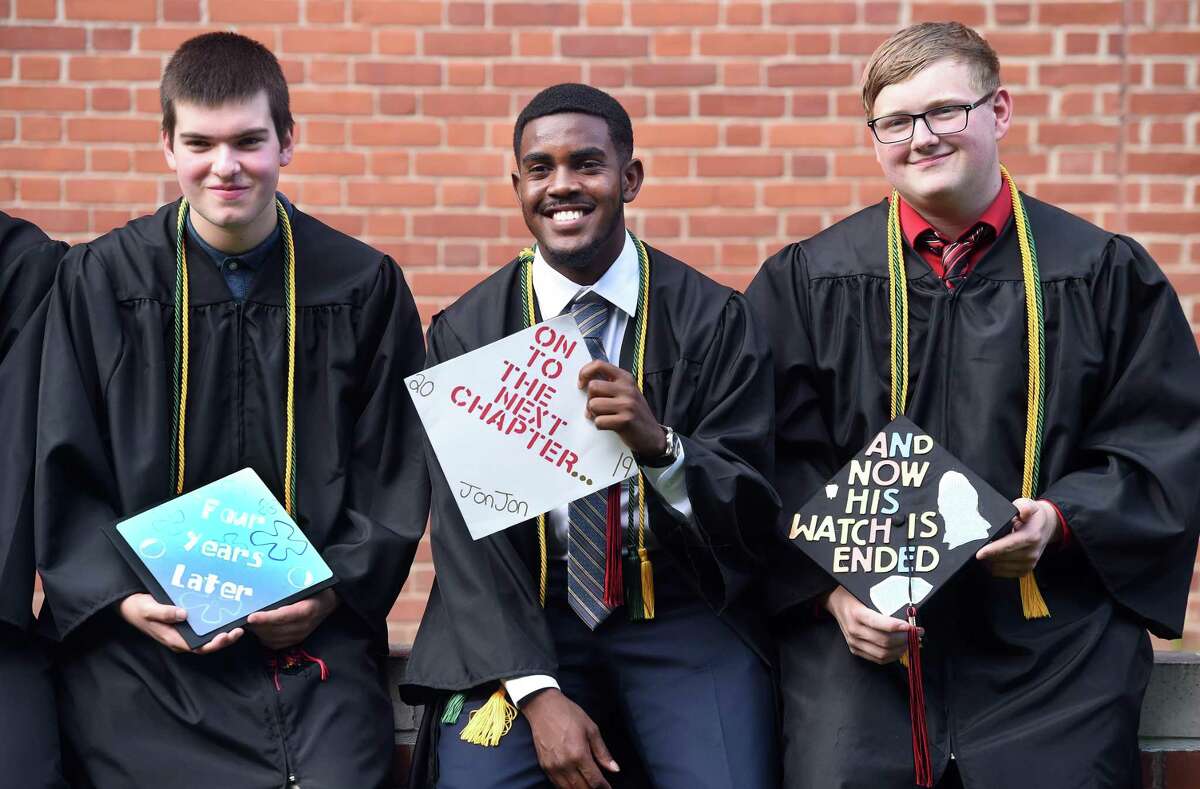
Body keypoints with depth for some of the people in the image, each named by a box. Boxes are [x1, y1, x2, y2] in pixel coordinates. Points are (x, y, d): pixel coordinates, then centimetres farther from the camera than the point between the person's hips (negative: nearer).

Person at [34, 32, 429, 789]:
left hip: (314, 631, 0)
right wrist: (123, 597, -10)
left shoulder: (364, 286, 6)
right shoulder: (98, 284, 5)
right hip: (142, 638, 0)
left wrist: (334, 590, -7)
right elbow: (64, 477, 5)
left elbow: (396, 478, 8)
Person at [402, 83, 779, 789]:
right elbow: (464, 530, -4)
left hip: (685, 618, -1)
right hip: (524, 618, 1)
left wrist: (659, 443, -24)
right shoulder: (464, 332, 1)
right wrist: (538, 694, -16)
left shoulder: (714, 319, -1)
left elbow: (753, 510, -3)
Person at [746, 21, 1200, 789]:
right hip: (858, 633, 0)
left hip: (1051, 645, 0)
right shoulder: (805, 283, 8)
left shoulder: (1105, 275, 7)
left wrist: (1061, 519, -10)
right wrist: (830, 588, -10)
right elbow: (777, 462, 5)